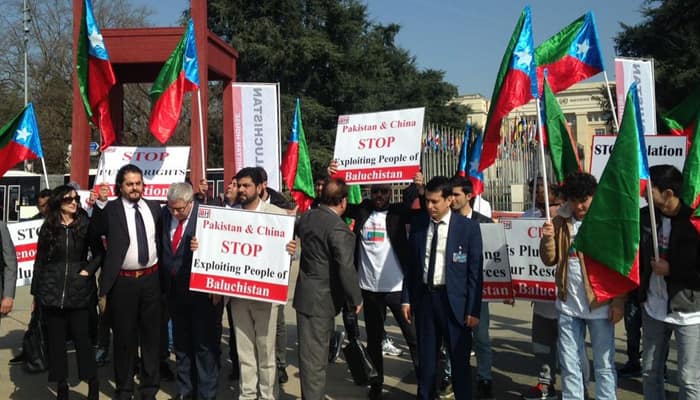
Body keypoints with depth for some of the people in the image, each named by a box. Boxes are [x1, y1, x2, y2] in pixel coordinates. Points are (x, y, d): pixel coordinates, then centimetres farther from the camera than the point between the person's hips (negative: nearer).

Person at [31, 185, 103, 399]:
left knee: (82, 338, 0)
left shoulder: (85, 225, 0)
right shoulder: (48, 228, 5)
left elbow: (99, 253, 6)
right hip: (51, 291, 2)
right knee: (56, 340, 7)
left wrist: (88, 271, -8)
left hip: (78, 292, -2)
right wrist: (35, 292, 7)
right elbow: (39, 261, 8)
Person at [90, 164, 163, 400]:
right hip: (122, 281, -3)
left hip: (151, 279, 3)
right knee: (124, 336, 9)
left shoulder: (155, 207, 5)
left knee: (152, 334, 12)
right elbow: (92, 236, -16)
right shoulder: (110, 210, -7)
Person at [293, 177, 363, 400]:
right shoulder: (339, 228, -21)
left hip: (305, 294, 8)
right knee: (316, 356, 1)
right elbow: (346, 269, -23)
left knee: (309, 352, 18)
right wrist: (356, 299, -11)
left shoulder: (307, 217, 3)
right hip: (322, 298, -8)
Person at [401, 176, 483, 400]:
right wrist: (406, 298, 5)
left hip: (454, 300, -3)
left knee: (459, 358, 9)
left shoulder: (468, 227, -8)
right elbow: (411, 263, 7)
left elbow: (475, 271, -7)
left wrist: (473, 309, -9)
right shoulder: (417, 223, 2)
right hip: (424, 296, 3)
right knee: (426, 356, 14)